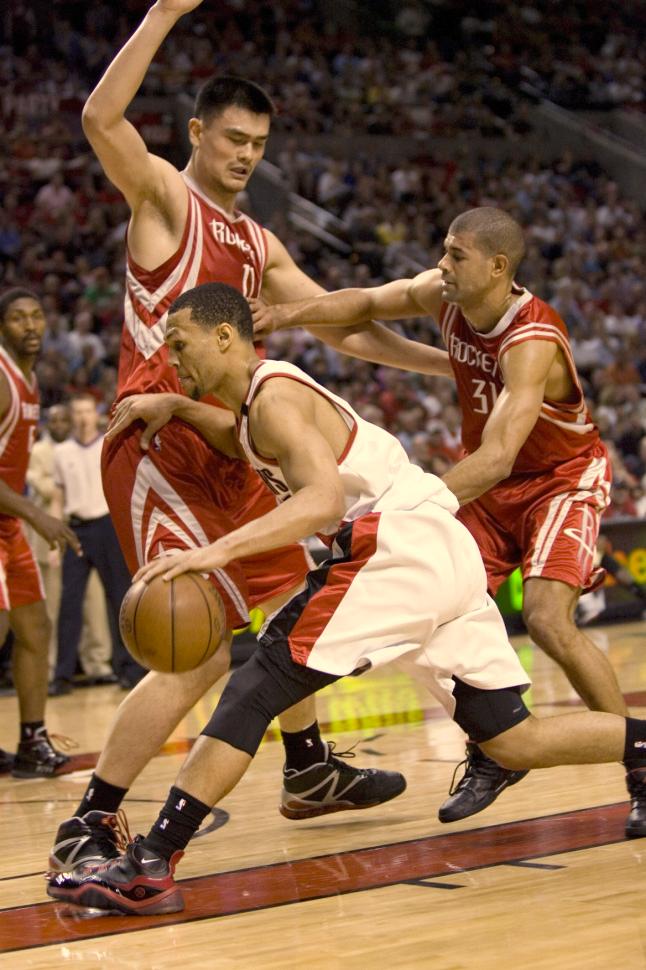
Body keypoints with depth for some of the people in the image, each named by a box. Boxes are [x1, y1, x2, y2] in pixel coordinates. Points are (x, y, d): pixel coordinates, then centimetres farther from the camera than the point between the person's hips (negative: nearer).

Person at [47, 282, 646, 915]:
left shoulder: (274, 394, -7)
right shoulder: (270, 393, 21)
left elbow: (325, 497, -23)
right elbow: (248, 445, 44)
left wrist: (218, 550, -34)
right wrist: (176, 407, 25)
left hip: (399, 548, -10)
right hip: (447, 554, 10)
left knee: (255, 688, -11)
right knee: (511, 740, 14)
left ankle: (149, 867, -16)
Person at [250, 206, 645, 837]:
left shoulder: (532, 342, -35)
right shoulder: (444, 295, -13)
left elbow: (497, 457, -45)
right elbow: (367, 304, 5)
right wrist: (287, 315, -13)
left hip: (562, 480, -7)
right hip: (490, 483, 7)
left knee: (548, 621, -24)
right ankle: (491, 755, 16)